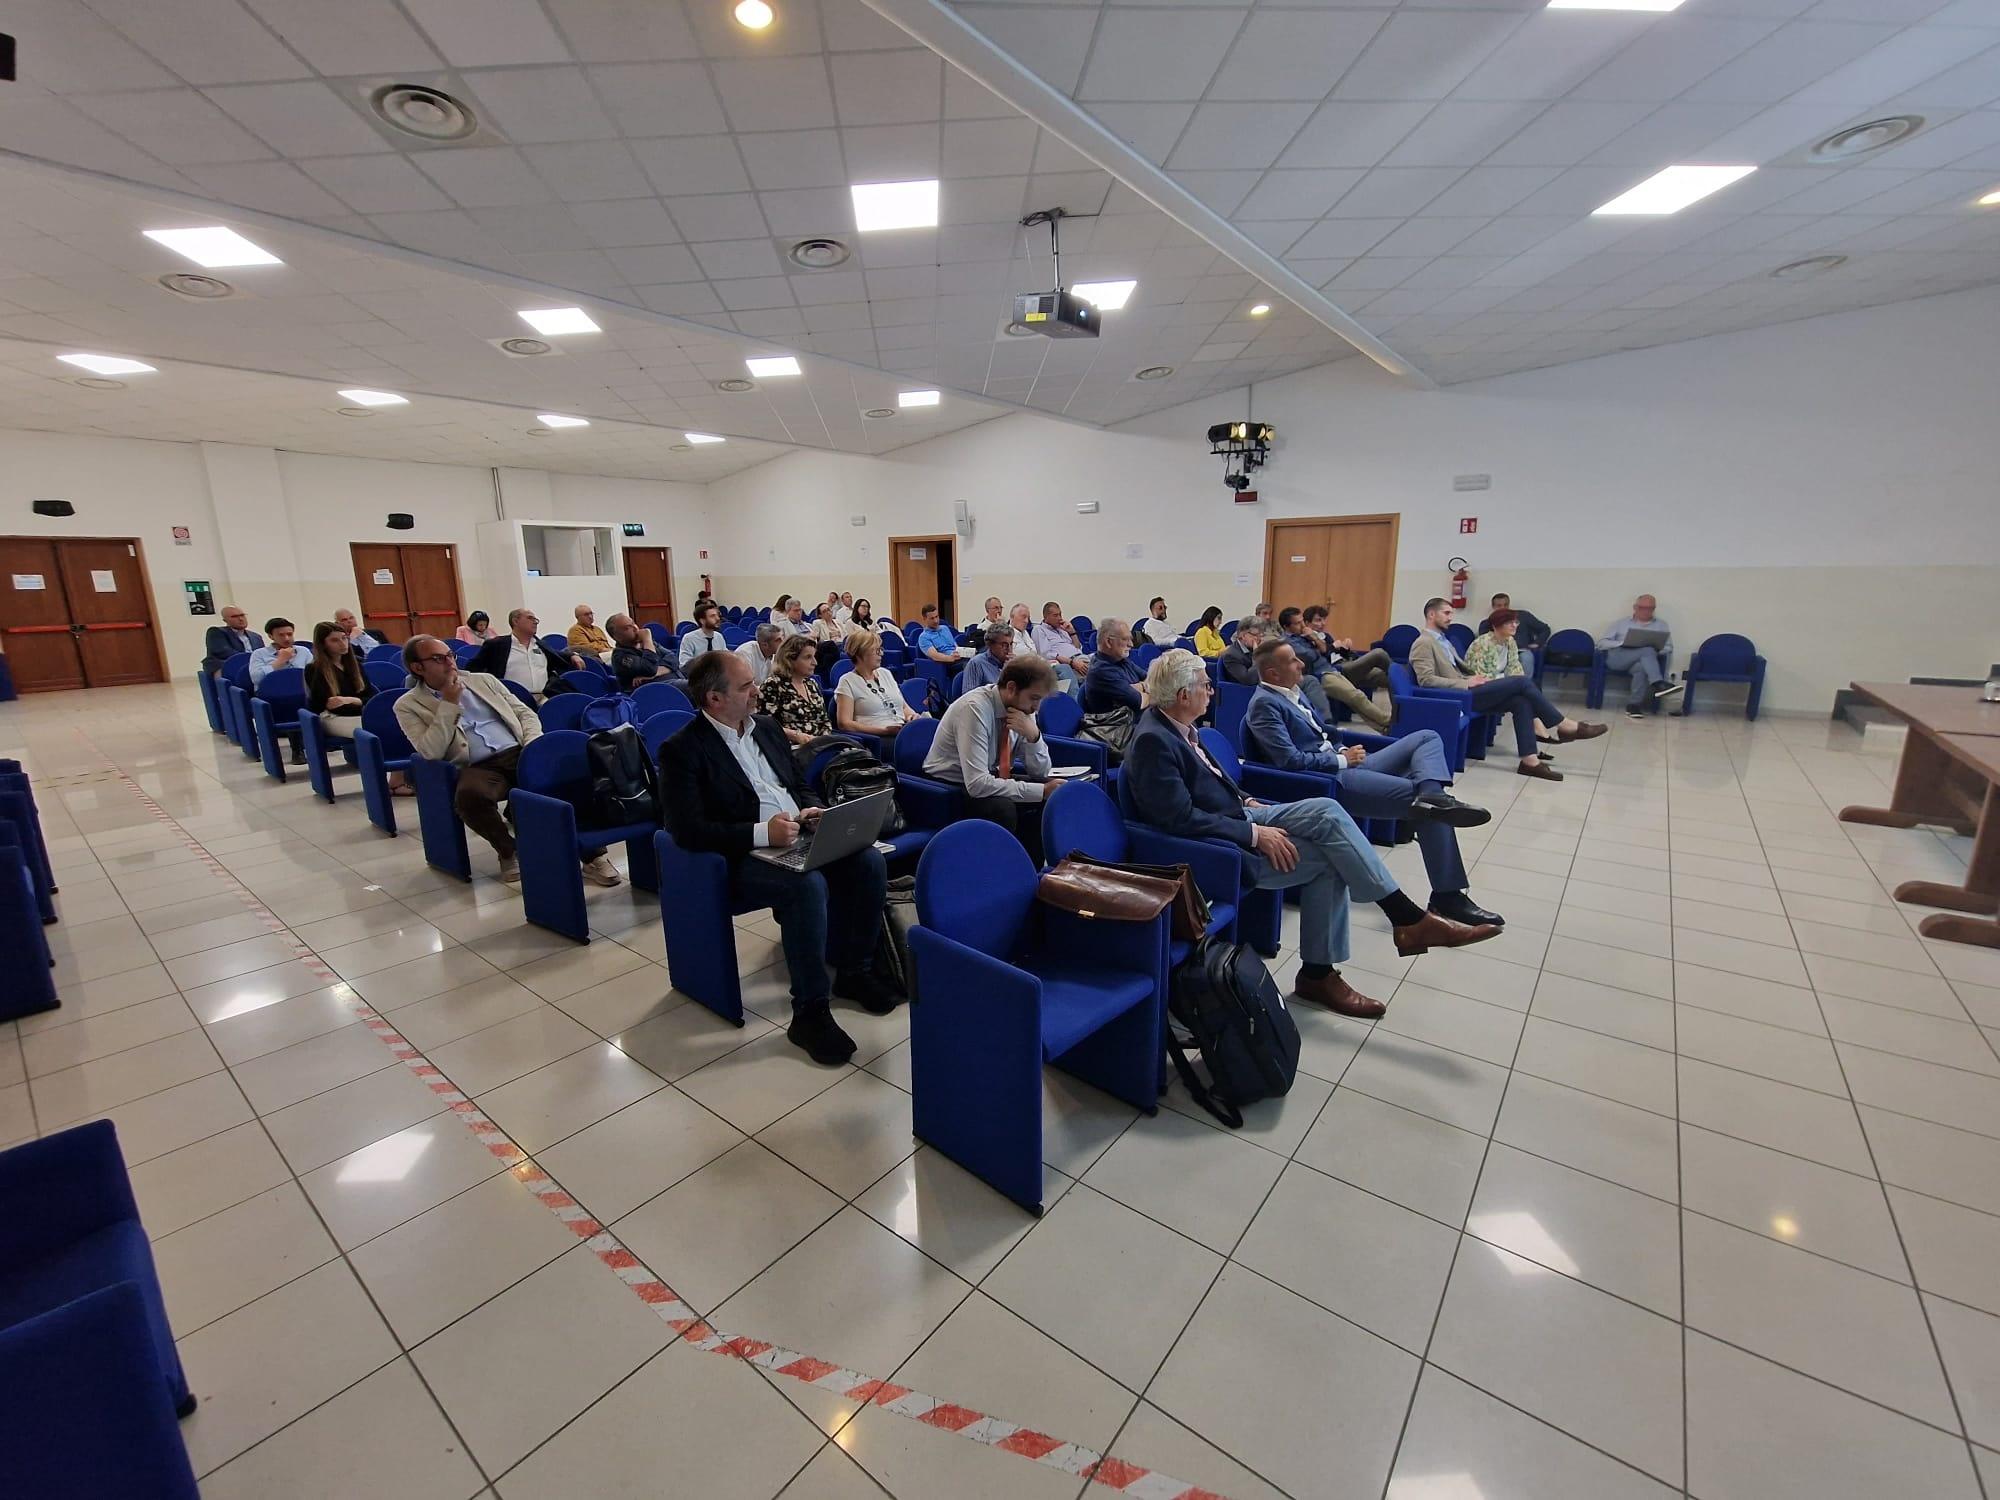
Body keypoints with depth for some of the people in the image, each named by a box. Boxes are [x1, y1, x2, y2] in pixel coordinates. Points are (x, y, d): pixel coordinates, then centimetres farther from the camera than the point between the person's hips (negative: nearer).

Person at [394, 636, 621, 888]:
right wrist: (449, 704, -6)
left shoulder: (484, 680, 18)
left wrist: (533, 746, -4)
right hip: (478, 768, -2)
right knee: (469, 795, -38)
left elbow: (526, 713, 16)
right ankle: (508, 851, -10)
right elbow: (431, 752, -5)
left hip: (518, 753, 2)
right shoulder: (408, 706, 9)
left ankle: (591, 854, -23)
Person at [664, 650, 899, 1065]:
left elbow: (800, 785, 22)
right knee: (808, 885, -34)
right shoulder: (682, 750, -8)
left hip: (799, 837, 7)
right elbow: (688, 830, -17)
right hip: (741, 859, -7)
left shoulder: (766, 728, 14)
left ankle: (855, 971, 3)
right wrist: (763, 832, -25)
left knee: (869, 862, -16)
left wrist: (811, 811, -2)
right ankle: (810, 1011, -18)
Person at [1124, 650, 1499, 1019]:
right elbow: (1182, 819, -27)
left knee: (1326, 811, -8)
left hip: (1237, 817, 9)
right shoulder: (1153, 740, -23)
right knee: (1329, 857, -15)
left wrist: (1245, 800, 7)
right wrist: (1255, 834, -21)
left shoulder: (1175, 724, 5)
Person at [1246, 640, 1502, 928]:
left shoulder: (1291, 692, 16)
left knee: (1428, 738, 3)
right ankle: (1447, 894, -12)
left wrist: (1343, 751, 5)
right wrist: (1342, 758, -11)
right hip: (1329, 780, -10)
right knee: (1432, 811, -15)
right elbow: (1291, 761, -23)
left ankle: (1431, 797, -27)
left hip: (1341, 764, 10)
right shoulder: (1264, 704, -14)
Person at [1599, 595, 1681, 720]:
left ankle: (1633, 705, -35)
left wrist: (1657, 649, -8)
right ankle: (1658, 684, -49)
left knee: (1641, 667, -38)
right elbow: (1601, 643, 9)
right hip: (1617, 658, -1)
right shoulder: (1622, 623, 20)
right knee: (1647, 650, -34)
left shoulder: (1661, 625, 24)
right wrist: (1622, 644, -9)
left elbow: (1668, 648, 16)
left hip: (1642, 661, 2)